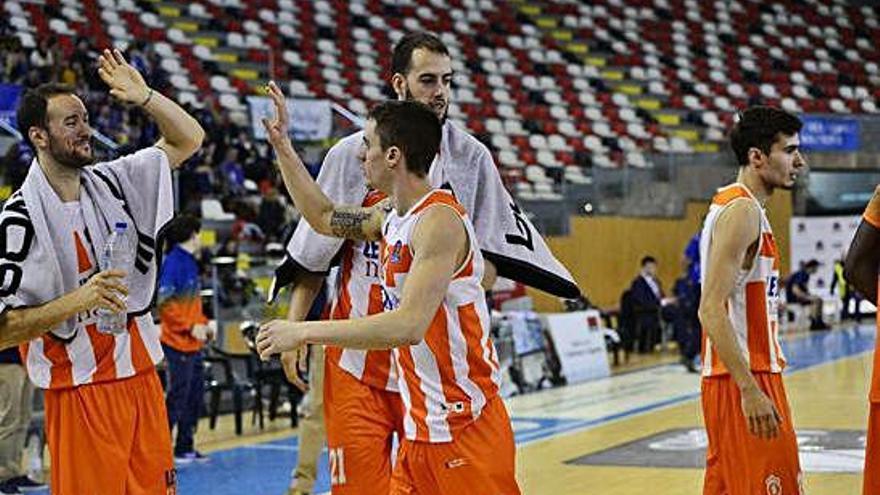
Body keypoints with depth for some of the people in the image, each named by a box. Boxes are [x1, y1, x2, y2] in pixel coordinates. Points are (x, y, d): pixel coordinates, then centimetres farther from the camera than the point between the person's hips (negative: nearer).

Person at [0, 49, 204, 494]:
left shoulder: (112, 182, 6)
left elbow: (188, 139, 15)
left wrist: (144, 97, 0)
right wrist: (77, 300, -22)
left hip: (141, 376, 6)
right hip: (80, 388, -6)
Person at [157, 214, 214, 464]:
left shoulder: (190, 262, 13)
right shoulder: (173, 263, -15)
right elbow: (164, 303, -20)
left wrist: (204, 323, 7)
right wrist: (190, 327, -18)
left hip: (194, 343, 9)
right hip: (178, 343, -9)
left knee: (195, 394, 12)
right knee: (177, 395, -5)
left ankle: (186, 448, 20)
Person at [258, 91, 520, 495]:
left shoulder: (439, 220, -19)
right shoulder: (391, 215, 11)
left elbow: (409, 325, -30)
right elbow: (325, 218, 30)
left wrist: (305, 332, -26)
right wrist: (282, 144, 25)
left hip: (465, 428, -9)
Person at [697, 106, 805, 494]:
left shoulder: (732, 205, 16)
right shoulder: (742, 210, -15)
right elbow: (711, 310, -23)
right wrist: (750, 390, -27)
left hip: (748, 378, 10)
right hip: (743, 380, -10)